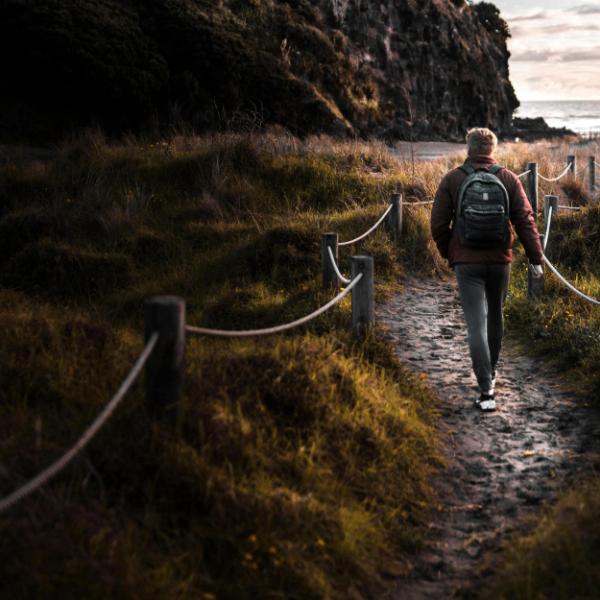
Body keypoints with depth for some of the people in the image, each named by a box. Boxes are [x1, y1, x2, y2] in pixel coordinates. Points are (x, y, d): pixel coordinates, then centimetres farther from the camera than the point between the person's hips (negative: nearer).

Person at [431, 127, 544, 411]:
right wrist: (536, 258, -1)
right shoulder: (508, 179, -1)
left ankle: (486, 389, -15)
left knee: (476, 324, -5)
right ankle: (491, 372, 39)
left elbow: (438, 223, -3)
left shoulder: (452, 180, -4)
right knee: (495, 316, 22)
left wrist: (447, 252, 13)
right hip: (500, 261, 2)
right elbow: (525, 220, -4)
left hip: (467, 262, -2)